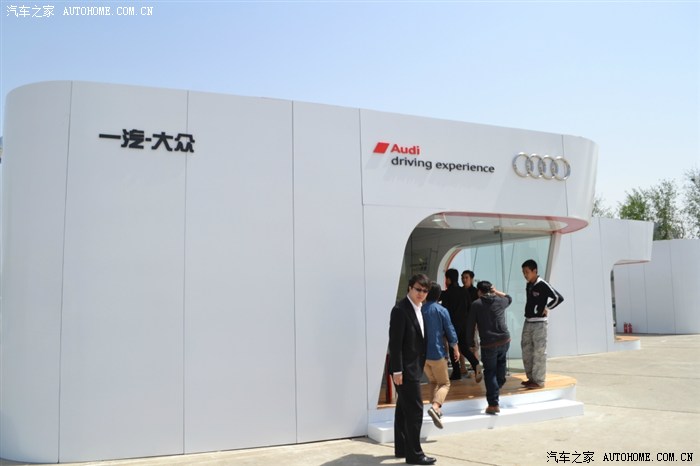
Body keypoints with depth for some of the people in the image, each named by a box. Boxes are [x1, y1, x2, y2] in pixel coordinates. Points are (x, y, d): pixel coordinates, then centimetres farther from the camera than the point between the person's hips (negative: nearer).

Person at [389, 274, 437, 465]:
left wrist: (419, 366, 14)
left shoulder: (418, 309, 11)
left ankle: (401, 448, 25)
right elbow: (395, 342, -20)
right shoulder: (400, 309, -17)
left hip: (413, 367, 9)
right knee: (415, 410, -5)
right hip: (405, 369, -9)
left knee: (404, 410, 16)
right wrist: (397, 370, -22)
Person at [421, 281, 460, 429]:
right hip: (437, 353, -4)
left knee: (433, 382, 22)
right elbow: (450, 332, -5)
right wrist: (456, 349, 10)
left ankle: (436, 408, 17)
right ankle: (435, 407, -19)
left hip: (422, 354, 4)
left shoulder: (420, 310, 0)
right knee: (444, 384, 4)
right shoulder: (441, 311, -9)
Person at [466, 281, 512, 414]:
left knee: (489, 372, 4)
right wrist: (496, 292, 24)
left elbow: (470, 325, -2)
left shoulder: (476, 304, -1)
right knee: (501, 362, 33)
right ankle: (499, 383, 38)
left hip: (488, 344, -3)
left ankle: (493, 404, 2)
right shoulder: (500, 301, 8)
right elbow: (509, 298, 34)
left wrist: (472, 343, 7)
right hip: (505, 340, 3)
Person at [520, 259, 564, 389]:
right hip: (528, 322, 8)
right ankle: (531, 378, 22)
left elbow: (559, 298, -17)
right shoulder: (528, 285, 11)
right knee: (526, 351, 11)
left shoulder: (543, 285, -13)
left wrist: (546, 308, -10)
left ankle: (539, 381, 3)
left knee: (539, 352, -3)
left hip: (539, 323, -8)